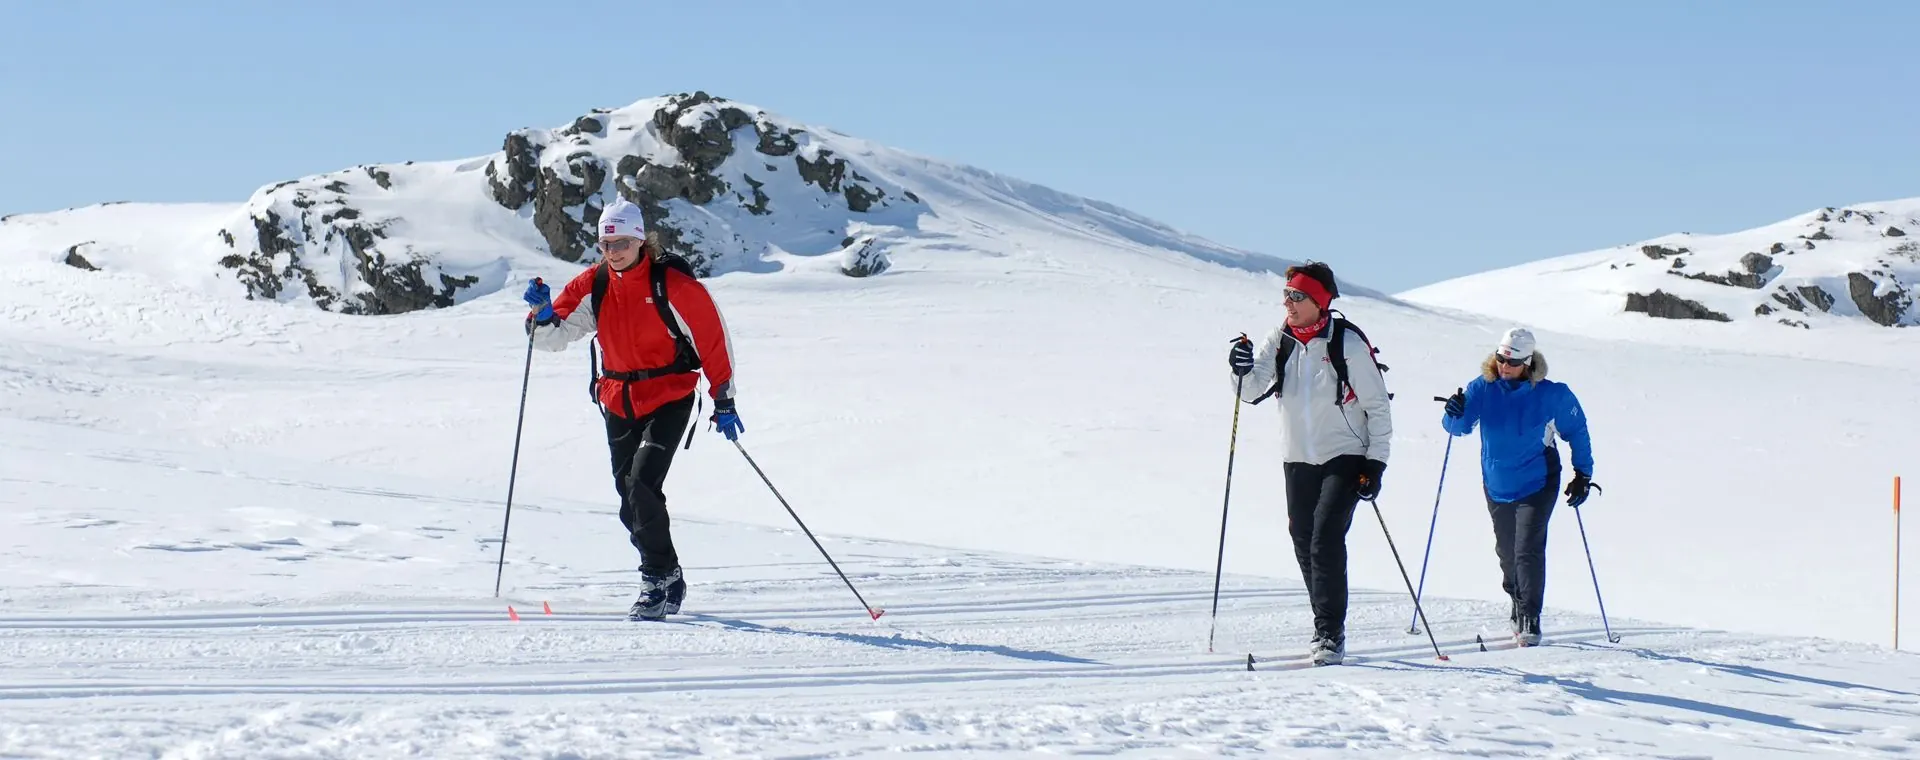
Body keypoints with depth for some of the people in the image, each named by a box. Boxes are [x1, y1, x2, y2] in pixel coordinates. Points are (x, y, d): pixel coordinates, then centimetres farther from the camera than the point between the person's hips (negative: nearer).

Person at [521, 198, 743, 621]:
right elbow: (555, 337, 0)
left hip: (669, 399, -6)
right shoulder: (593, 286, 0)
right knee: (632, 503, 8)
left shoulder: (673, 284, -13)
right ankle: (668, 581, 25)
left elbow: (713, 337, -6)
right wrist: (543, 314, -23)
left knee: (642, 485, -21)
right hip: (619, 402, 6)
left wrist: (723, 400, -6)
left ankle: (658, 581, -11)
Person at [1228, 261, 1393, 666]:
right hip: (1299, 460, 6)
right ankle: (1328, 629, 22)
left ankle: (1330, 635, -16)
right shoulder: (1279, 341, 4)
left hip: (1345, 458, -6)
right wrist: (1243, 371, -20)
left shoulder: (1348, 343, -10)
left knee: (1326, 538, -17)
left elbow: (1377, 404, -7)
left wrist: (1376, 463, -11)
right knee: (1304, 543, 7)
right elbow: (1252, 392, 3)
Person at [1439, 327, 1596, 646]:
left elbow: (1576, 430, 3)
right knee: (1507, 552, 16)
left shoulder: (1550, 395, -11)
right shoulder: (1482, 389, -7)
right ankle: (1518, 605, 38)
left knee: (1528, 550, -15)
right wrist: (1455, 415, -36)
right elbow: (1459, 426, -12)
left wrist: (1583, 474, 3)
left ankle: (1529, 621, -12)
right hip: (1497, 485, 4)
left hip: (1537, 485, -4)